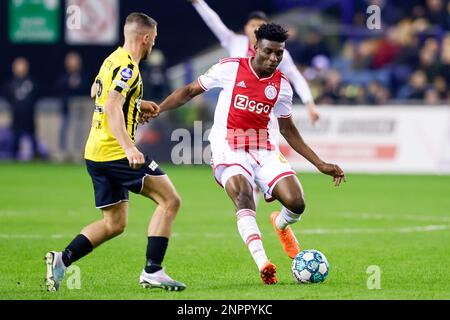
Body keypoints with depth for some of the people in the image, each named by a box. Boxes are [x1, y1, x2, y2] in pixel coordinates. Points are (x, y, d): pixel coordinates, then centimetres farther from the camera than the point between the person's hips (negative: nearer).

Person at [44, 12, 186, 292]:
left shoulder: (113, 60, 15)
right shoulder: (128, 67, -14)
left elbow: (95, 92, 33)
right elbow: (112, 107, -26)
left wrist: (137, 104, 36)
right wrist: (128, 146, -36)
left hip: (96, 153, 10)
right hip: (115, 152, -10)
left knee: (114, 224, 15)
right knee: (169, 200, -6)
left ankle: (62, 260, 4)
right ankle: (153, 271, -11)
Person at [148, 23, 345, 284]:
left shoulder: (282, 85, 6)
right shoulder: (230, 68, -4)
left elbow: (287, 129, 19)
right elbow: (190, 91, 5)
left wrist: (320, 164, 17)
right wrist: (157, 108, -9)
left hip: (265, 151, 3)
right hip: (230, 151, -3)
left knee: (296, 203, -14)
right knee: (243, 197, -31)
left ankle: (281, 225, 25)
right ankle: (263, 264, -44)